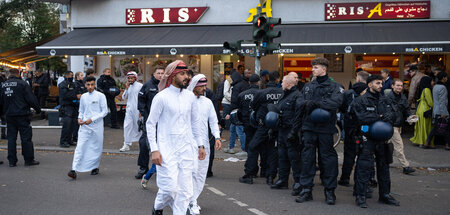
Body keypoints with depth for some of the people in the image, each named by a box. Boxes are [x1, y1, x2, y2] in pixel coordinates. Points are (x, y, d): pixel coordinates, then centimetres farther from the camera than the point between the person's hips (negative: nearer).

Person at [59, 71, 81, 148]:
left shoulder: (73, 84, 21)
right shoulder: (63, 85, -5)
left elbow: (76, 93, 28)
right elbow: (65, 95, -17)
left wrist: (79, 95, 5)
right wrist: (76, 96, -16)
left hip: (73, 106, 8)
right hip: (66, 106, -8)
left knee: (72, 124, 7)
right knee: (67, 125, -13)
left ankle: (69, 140, 16)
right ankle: (63, 142, -7)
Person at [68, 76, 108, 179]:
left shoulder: (100, 96, -3)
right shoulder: (83, 96, 9)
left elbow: (105, 111, -5)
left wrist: (92, 119, -12)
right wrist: (80, 118, -1)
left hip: (97, 125, -2)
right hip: (84, 125, 2)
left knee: (96, 147, 8)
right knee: (80, 147, -9)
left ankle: (95, 167, 28)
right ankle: (74, 170, -16)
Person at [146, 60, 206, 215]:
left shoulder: (190, 96, 7)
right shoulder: (161, 97, -7)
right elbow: (150, 123, -4)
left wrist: (200, 145, 15)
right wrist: (154, 150, -10)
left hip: (186, 149, 5)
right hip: (167, 149, -4)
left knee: (185, 191, 3)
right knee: (170, 188, -6)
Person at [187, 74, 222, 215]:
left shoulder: (208, 102, 11)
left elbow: (213, 121, 14)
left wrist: (217, 137, 1)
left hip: (204, 142, 5)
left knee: (202, 173, 7)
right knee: (193, 170, -15)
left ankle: (193, 199, 20)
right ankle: (192, 203, -7)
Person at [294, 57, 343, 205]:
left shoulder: (334, 87, 1)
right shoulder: (308, 86, 16)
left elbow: (336, 102, -17)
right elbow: (299, 102, 6)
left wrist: (316, 103, -21)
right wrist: (307, 103, -16)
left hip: (325, 128, -4)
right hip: (309, 127, 4)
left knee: (327, 157, 2)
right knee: (307, 157, 4)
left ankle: (330, 191, 12)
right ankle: (306, 189, 13)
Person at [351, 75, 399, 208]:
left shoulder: (383, 100, 15)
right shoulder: (361, 100, -4)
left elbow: (390, 114, 4)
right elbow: (362, 117, -16)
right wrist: (380, 118, -10)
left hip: (382, 138, 7)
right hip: (367, 138, -6)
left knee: (383, 166, 13)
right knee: (364, 167, -9)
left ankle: (385, 195, 25)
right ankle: (360, 196, -1)